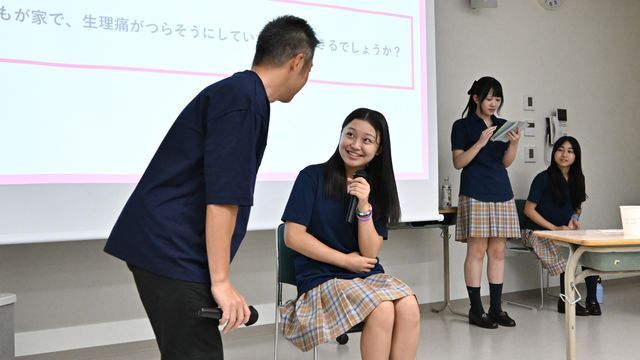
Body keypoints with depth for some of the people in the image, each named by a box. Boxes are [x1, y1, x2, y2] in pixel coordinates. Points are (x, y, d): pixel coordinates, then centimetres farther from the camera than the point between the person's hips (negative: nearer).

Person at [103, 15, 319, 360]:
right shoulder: (243, 99, -15)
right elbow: (222, 198, -21)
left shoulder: (238, 92, 16)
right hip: (173, 250, -10)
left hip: (163, 245, 10)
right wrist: (220, 280, -17)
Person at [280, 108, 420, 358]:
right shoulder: (313, 176, -5)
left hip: (368, 275, 4)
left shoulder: (377, 187, 6)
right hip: (322, 278, -4)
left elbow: (370, 253, -2)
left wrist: (364, 206, -16)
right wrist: (346, 260, -7)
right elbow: (293, 236, -10)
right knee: (382, 310, -30)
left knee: (409, 307, -26)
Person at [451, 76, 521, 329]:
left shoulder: (503, 125, 15)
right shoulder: (462, 126, 2)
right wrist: (480, 142, -16)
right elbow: (458, 162, -5)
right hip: (475, 193, -5)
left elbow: (506, 162, 11)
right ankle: (476, 310, 0)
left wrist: (514, 143, -8)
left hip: (501, 192, 5)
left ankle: (496, 308, 11)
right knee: (477, 250, -6)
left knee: (498, 251, 4)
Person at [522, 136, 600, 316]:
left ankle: (591, 298, -13)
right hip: (540, 232, -5)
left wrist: (574, 218, -3)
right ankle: (565, 301, -13)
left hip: (567, 231, 5)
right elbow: (529, 210, -10)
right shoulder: (543, 178, -9)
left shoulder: (577, 178, 8)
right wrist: (555, 228, -17)